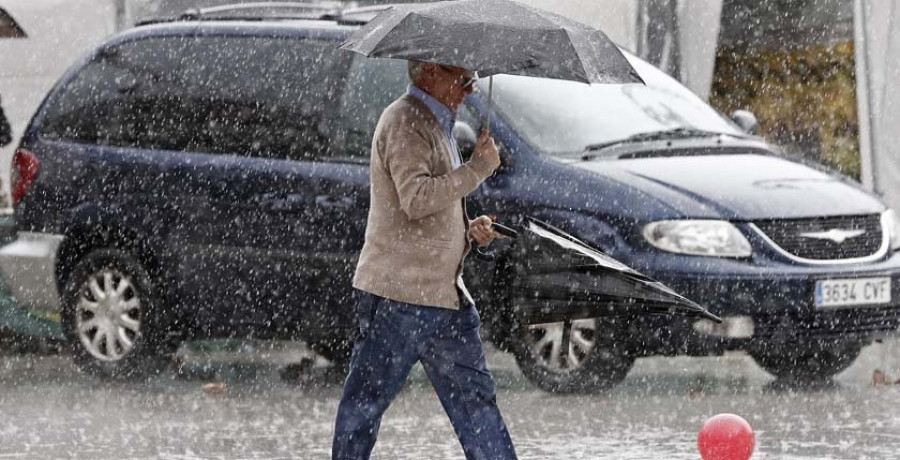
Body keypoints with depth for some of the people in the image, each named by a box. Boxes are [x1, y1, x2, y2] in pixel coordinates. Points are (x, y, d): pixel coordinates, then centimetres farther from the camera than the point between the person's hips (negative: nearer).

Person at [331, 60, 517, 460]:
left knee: (474, 395, 8)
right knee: (367, 398, -1)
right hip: (398, 291, -10)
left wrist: (468, 231, 12)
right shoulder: (405, 122, -13)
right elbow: (415, 198, -26)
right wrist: (478, 168, -20)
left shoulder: (435, 125, 19)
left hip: (443, 292, 10)